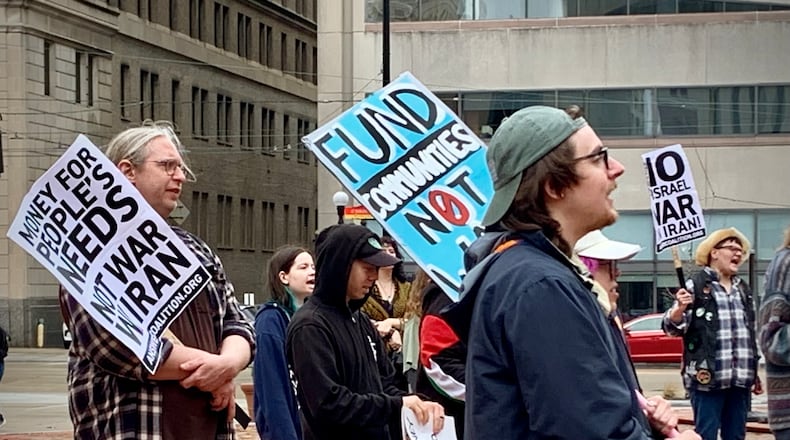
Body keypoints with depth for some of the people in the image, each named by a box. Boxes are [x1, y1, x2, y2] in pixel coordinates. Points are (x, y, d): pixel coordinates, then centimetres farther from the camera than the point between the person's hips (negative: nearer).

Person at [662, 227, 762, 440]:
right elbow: (672, 327, -8)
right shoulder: (695, 285, -4)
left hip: (741, 379, 7)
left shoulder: (744, 289, 17)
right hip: (708, 377, -7)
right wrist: (680, 308, -29)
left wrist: (754, 373, 21)